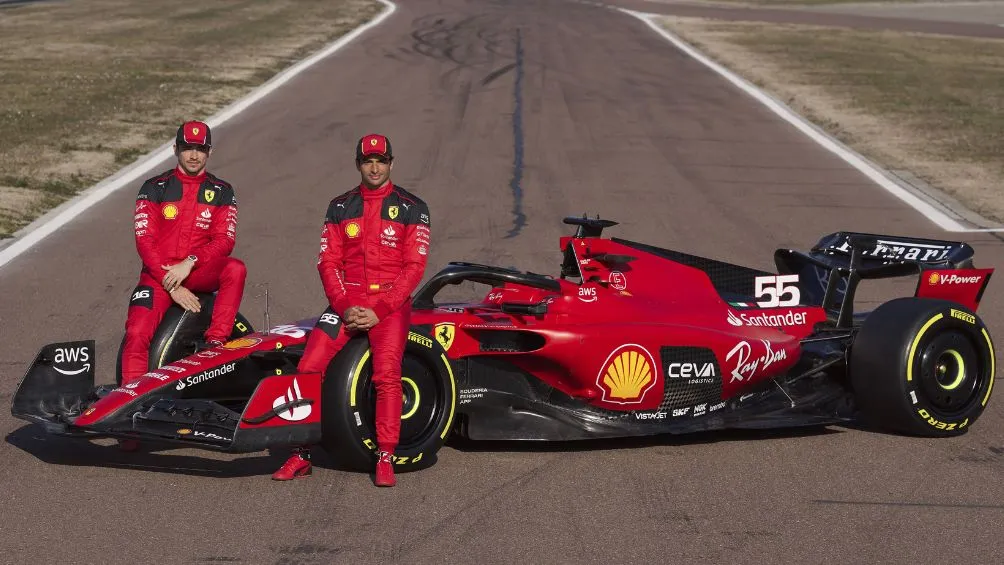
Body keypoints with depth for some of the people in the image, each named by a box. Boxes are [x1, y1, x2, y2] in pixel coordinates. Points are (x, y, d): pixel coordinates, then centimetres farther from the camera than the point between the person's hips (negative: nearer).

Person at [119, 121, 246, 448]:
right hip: (158, 274, -1)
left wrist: (188, 264, -21)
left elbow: (224, 240, -4)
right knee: (137, 333, -22)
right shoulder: (155, 188, 6)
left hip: (200, 273, 1)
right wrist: (172, 285, -14)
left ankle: (215, 344, -27)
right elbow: (145, 240, -3)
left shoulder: (221, 192, 8)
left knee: (235, 269, -30)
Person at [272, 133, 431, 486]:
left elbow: (414, 267, -2)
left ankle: (385, 458, -17)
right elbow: (328, 262, 8)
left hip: (390, 303, -3)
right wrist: (345, 307, -8)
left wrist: (378, 311, -12)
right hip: (346, 301, 3)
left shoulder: (412, 209, 4)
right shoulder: (340, 208, 13)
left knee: (386, 372, -26)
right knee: (309, 366, -15)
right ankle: (301, 455, -5)